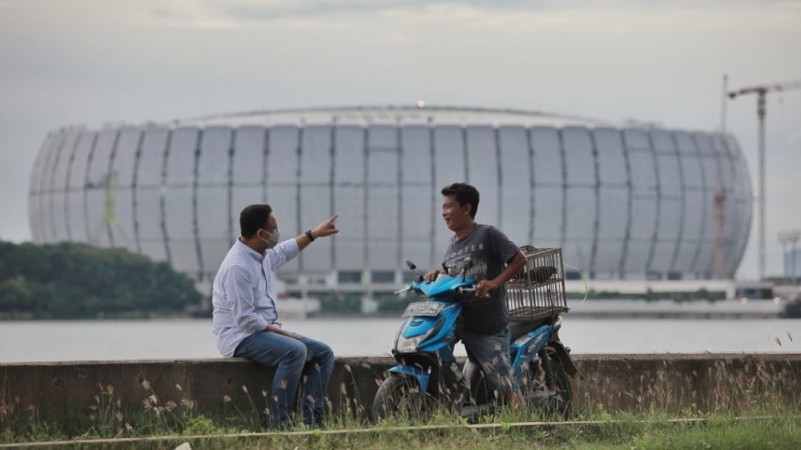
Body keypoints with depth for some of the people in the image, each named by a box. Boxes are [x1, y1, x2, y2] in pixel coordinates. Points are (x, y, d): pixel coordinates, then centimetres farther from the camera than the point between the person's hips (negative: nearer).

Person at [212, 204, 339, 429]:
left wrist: (314, 233, 35)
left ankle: (311, 421, -6)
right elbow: (245, 319, -25)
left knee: (323, 353, 2)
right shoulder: (237, 267, -22)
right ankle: (277, 422, -29)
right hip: (241, 337, -10)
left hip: (266, 330, 10)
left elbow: (284, 251, 34)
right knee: (295, 351, -33)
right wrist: (282, 333, -20)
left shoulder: (262, 255, 8)